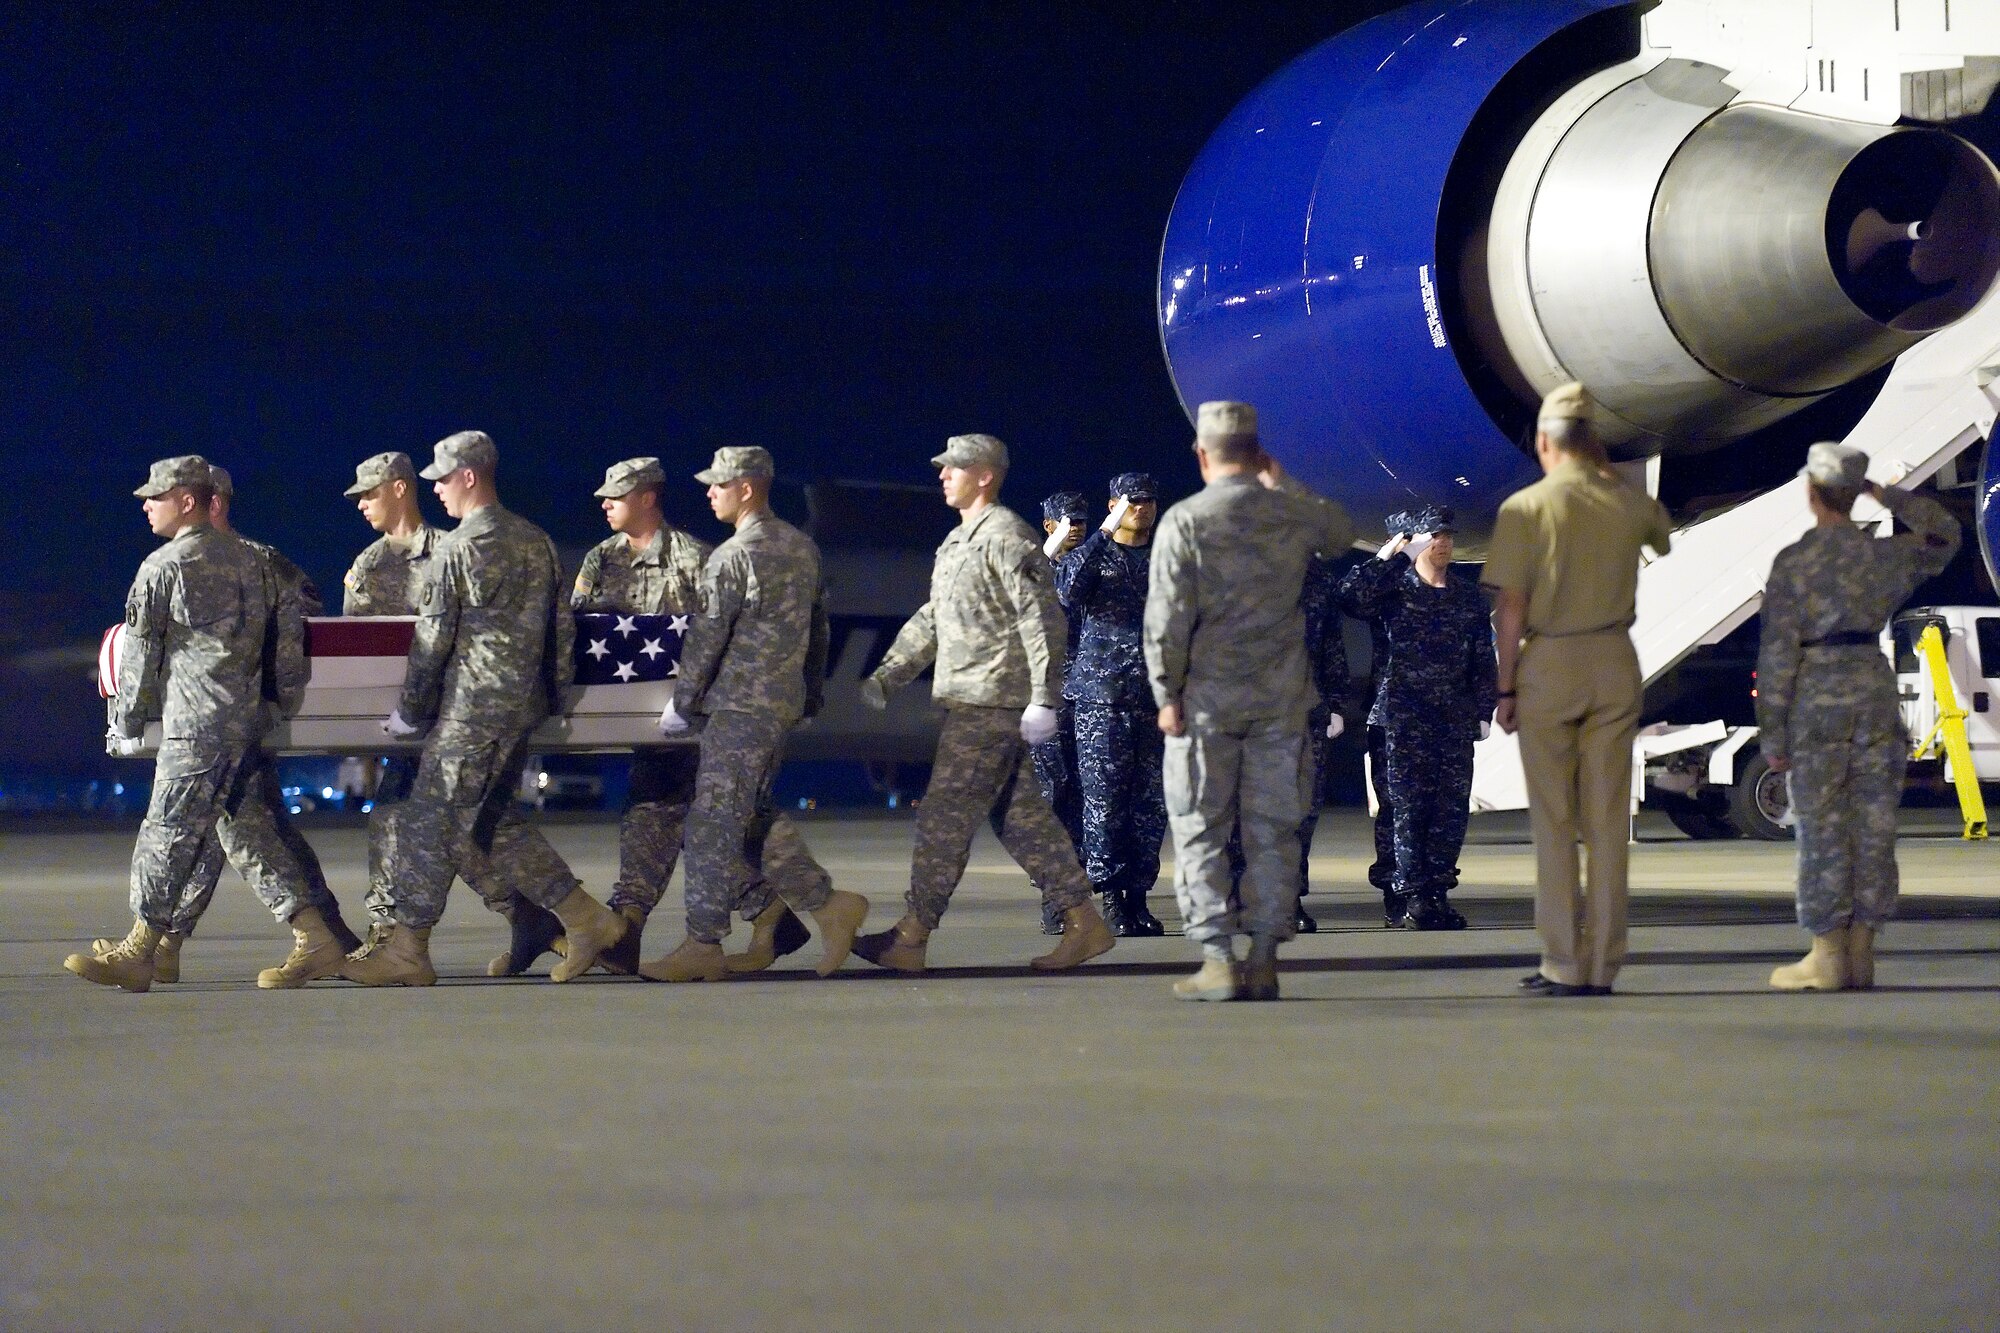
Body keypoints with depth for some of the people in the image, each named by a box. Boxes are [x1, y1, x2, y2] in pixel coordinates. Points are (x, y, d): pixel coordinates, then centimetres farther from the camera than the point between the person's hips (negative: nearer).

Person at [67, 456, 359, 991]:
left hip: (197, 726, -8)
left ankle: (138, 953, -4)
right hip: (252, 717, 8)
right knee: (251, 828, 10)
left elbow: (140, 655, -2)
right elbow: (276, 637, 18)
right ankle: (317, 941, 6)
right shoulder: (250, 560, 15)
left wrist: (125, 727, 7)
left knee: (168, 832, -6)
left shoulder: (164, 567, -6)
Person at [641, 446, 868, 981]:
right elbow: (818, 625, 17)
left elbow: (706, 638, -13)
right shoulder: (802, 547, 12)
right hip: (785, 702, 9)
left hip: (739, 706, -9)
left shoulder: (732, 558, -14)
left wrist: (681, 704, -3)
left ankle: (703, 945, -4)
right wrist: (812, 693, 24)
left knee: (714, 824, -5)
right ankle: (828, 904, 11)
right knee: (752, 817, 15)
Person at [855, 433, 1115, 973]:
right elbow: (931, 620, 26)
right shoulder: (961, 540, 20)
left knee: (944, 816, -8)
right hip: (968, 700, 10)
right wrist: (886, 676, 19)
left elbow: (1042, 620, -18)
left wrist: (1043, 701, -22)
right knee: (1022, 817, 10)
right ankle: (1084, 923, 13)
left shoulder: (1006, 537, -12)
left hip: (990, 704, -10)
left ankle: (911, 937, -6)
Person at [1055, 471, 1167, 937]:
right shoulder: (1091, 554, 5)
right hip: (1101, 696, -3)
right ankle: (1110, 900, -5)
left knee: (1150, 802, 2)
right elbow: (1068, 592, -17)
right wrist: (1104, 533, -19)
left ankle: (1138, 897, 7)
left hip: (1157, 696, 3)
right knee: (1104, 799, -7)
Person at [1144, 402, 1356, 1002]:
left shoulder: (1185, 520, -9)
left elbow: (1168, 617, -11)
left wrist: (1166, 694, -4)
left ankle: (1217, 960, -3)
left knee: (1199, 830, 4)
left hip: (1207, 698, -3)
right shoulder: (1295, 513, 2)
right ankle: (1264, 960, 6)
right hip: (1281, 698, 3)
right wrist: (1283, 485, 32)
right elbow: (1342, 533, 26)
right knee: (1273, 829, 7)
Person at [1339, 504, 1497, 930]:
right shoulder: (1393, 590, 2)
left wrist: (1483, 712, 10)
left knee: (1452, 807, 1)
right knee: (1403, 807, -8)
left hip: (1454, 720, 5)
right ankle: (1407, 895, -6)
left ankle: (1436, 891, 8)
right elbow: (1352, 597, -19)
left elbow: (1484, 660, 18)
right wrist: (1387, 556, -11)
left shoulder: (1468, 598, 16)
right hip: (1400, 718, -5)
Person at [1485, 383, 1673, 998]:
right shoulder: (1628, 503, 3)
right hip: (1614, 664, 3)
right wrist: (1608, 473, 26)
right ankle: (1602, 964, 7)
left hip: (1548, 665, -3)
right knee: (1608, 822, 6)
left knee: (1553, 822, 2)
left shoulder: (1525, 508, -8)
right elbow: (1663, 534, 28)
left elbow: (1510, 609, -10)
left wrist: (1507, 687, -2)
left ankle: (1564, 966, 2)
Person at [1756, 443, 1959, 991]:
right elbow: (1945, 534, 23)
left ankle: (1828, 958, -2)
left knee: (1822, 829, -1)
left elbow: (1778, 653, -10)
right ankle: (1860, 955, 6)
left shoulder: (1792, 562, -8)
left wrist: (1772, 734, -6)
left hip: (1817, 697, -4)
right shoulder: (1887, 554, 2)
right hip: (1875, 685, 4)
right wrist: (1886, 494, 20)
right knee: (1872, 827, 6)